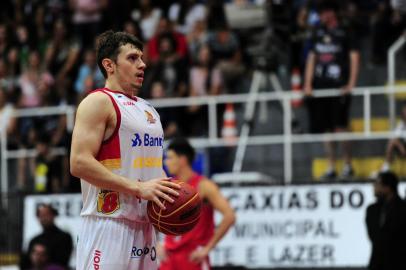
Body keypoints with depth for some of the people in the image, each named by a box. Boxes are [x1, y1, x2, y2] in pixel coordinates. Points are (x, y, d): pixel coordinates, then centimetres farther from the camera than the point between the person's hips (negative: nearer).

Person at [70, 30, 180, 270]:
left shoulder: (148, 110, 20)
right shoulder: (99, 102, -7)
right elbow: (79, 163, -18)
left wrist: (170, 191, 7)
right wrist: (138, 188, -22)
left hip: (144, 225, 9)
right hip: (110, 225, -9)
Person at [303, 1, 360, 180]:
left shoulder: (344, 33, -1)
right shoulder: (318, 33, 14)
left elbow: (354, 57, -3)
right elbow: (311, 58, 16)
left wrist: (351, 84, -11)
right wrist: (308, 84, 8)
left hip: (339, 88, -5)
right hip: (320, 88, 5)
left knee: (340, 127, -11)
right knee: (326, 129, 6)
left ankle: (348, 165, 0)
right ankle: (331, 168, 11)